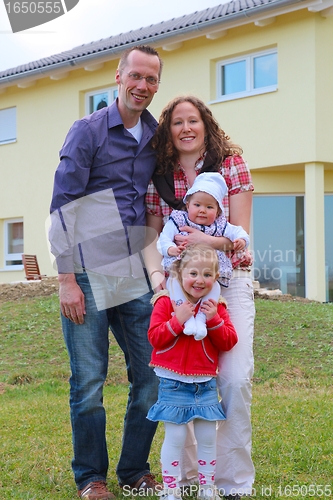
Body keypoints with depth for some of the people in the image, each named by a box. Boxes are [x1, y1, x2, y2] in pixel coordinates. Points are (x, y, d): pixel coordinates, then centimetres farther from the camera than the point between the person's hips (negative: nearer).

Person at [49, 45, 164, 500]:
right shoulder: (88, 130, -4)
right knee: (89, 382, 1)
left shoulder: (156, 136, 12)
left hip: (135, 278, 5)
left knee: (152, 376, 6)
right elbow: (62, 206, -7)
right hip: (89, 277, -5)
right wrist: (66, 278, -12)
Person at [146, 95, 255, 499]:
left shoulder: (231, 164, 1)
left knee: (235, 378, -13)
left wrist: (206, 240, -22)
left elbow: (241, 233, -3)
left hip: (229, 281, -2)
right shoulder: (159, 176, 7)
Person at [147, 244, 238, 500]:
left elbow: (229, 342, 0)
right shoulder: (166, 302, -5)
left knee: (208, 438, 7)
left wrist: (214, 320, -13)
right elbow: (155, 337, -12)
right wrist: (178, 320, -21)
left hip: (206, 385, 3)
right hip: (174, 384, -3)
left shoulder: (216, 307, 5)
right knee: (175, 437, -1)